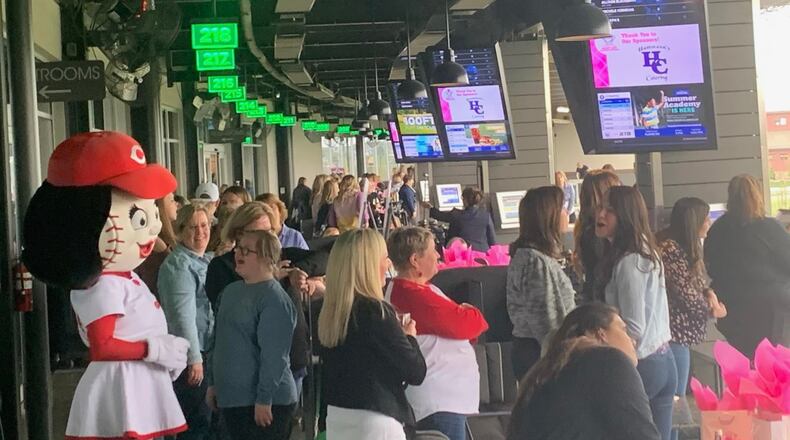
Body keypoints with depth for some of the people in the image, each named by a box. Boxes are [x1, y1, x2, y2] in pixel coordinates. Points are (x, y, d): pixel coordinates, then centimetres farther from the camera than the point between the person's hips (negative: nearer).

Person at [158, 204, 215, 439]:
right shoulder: (178, 265, -12)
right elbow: (183, 315, -19)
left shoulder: (208, 261, 16)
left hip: (208, 352, 9)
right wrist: (194, 359, -22)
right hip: (191, 357, -9)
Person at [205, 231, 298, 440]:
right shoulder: (232, 291, 13)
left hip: (264, 404, -8)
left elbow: (274, 356, -19)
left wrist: (264, 399, -21)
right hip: (231, 397, 9)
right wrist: (213, 383, 20)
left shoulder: (274, 299, -14)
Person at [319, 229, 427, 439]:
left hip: (337, 418, 8)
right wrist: (409, 337, 7)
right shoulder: (375, 311, -17)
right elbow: (416, 371, -13)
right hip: (373, 422, -8)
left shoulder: (330, 313, 4)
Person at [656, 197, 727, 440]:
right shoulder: (671, 249, -21)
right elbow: (687, 294, -20)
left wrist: (710, 293, -2)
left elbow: (697, 278, 19)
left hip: (677, 330, 11)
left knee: (675, 397, 18)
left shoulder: (684, 245, 12)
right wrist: (712, 310, -3)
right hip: (672, 332, -11)